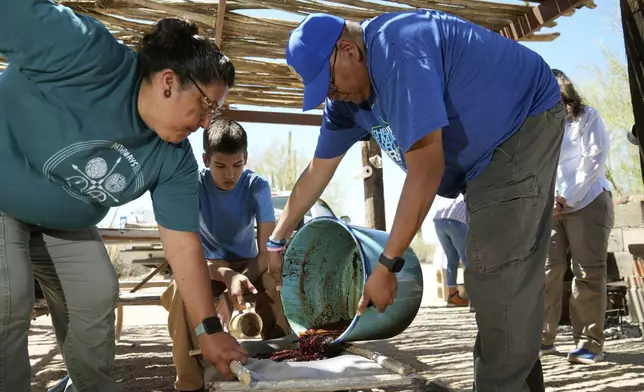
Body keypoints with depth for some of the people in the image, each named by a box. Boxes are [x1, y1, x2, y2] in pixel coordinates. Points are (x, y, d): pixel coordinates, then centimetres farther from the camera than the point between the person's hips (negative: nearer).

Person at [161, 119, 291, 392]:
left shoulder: (257, 187, -18)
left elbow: (268, 252, -21)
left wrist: (235, 285, -37)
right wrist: (227, 276, -44)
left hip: (248, 264, 0)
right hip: (207, 265, 0)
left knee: (275, 287, -34)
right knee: (181, 289, -33)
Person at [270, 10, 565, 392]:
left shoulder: (397, 49, -29)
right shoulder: (346, 98, 0)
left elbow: (426, 169, -31)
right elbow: (317, 172, 8)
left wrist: (387, 264, -26)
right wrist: (276, 241, 13)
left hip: (524, 125, -9)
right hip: (485, 156, 9)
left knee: (499, 273, -16)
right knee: (501, 276, 11)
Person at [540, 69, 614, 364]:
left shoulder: (586, 117, 8)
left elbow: (594, 159, -5)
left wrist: (568, 199, -11)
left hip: (587, 203, -4)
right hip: (550, 208, 4)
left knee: (588, 274, -7)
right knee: (547, 270, -6)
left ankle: (589, 343, -4)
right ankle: (543, 338, -2)